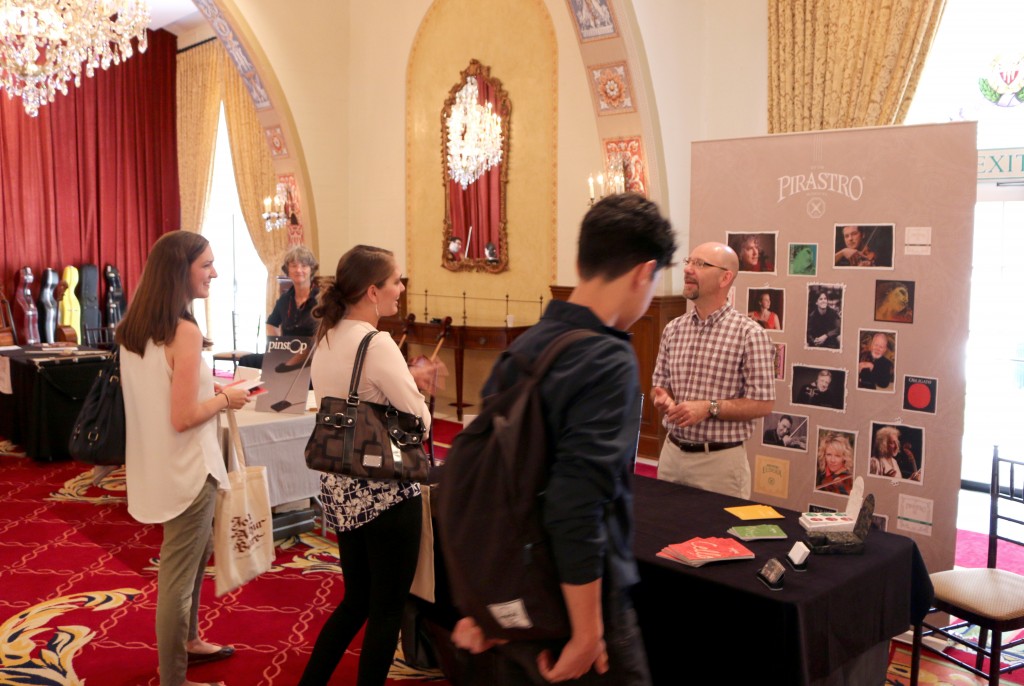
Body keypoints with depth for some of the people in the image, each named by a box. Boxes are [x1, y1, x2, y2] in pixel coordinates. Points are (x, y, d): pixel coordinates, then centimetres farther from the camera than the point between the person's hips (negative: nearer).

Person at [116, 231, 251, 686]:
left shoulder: (134, 328, 4)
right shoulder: (185, 333, -22)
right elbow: (183, 418, -24)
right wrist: (224, 399, -9)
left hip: (156, 465, 9)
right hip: (187, 469, -9)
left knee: (194, 552, 26)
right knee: (178, 573, 4)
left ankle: (187, 642, 43)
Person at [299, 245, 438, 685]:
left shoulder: (326, 339, 6)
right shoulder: (376, 344, -20)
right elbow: (419, 421, -16)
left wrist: (406, 381, 9)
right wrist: (417, 388, 3)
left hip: (339, 487, 8)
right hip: (384, 492, -8)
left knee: (356, 600, 22)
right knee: (386, 611, 8)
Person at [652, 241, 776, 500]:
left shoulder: (749, 334, -11)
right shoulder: (673, 329, 6)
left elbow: (763, 404, -11)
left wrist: (709, 408, -21)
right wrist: (663, 399, -8)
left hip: (720, 459, -5)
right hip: (671, 452, 5)